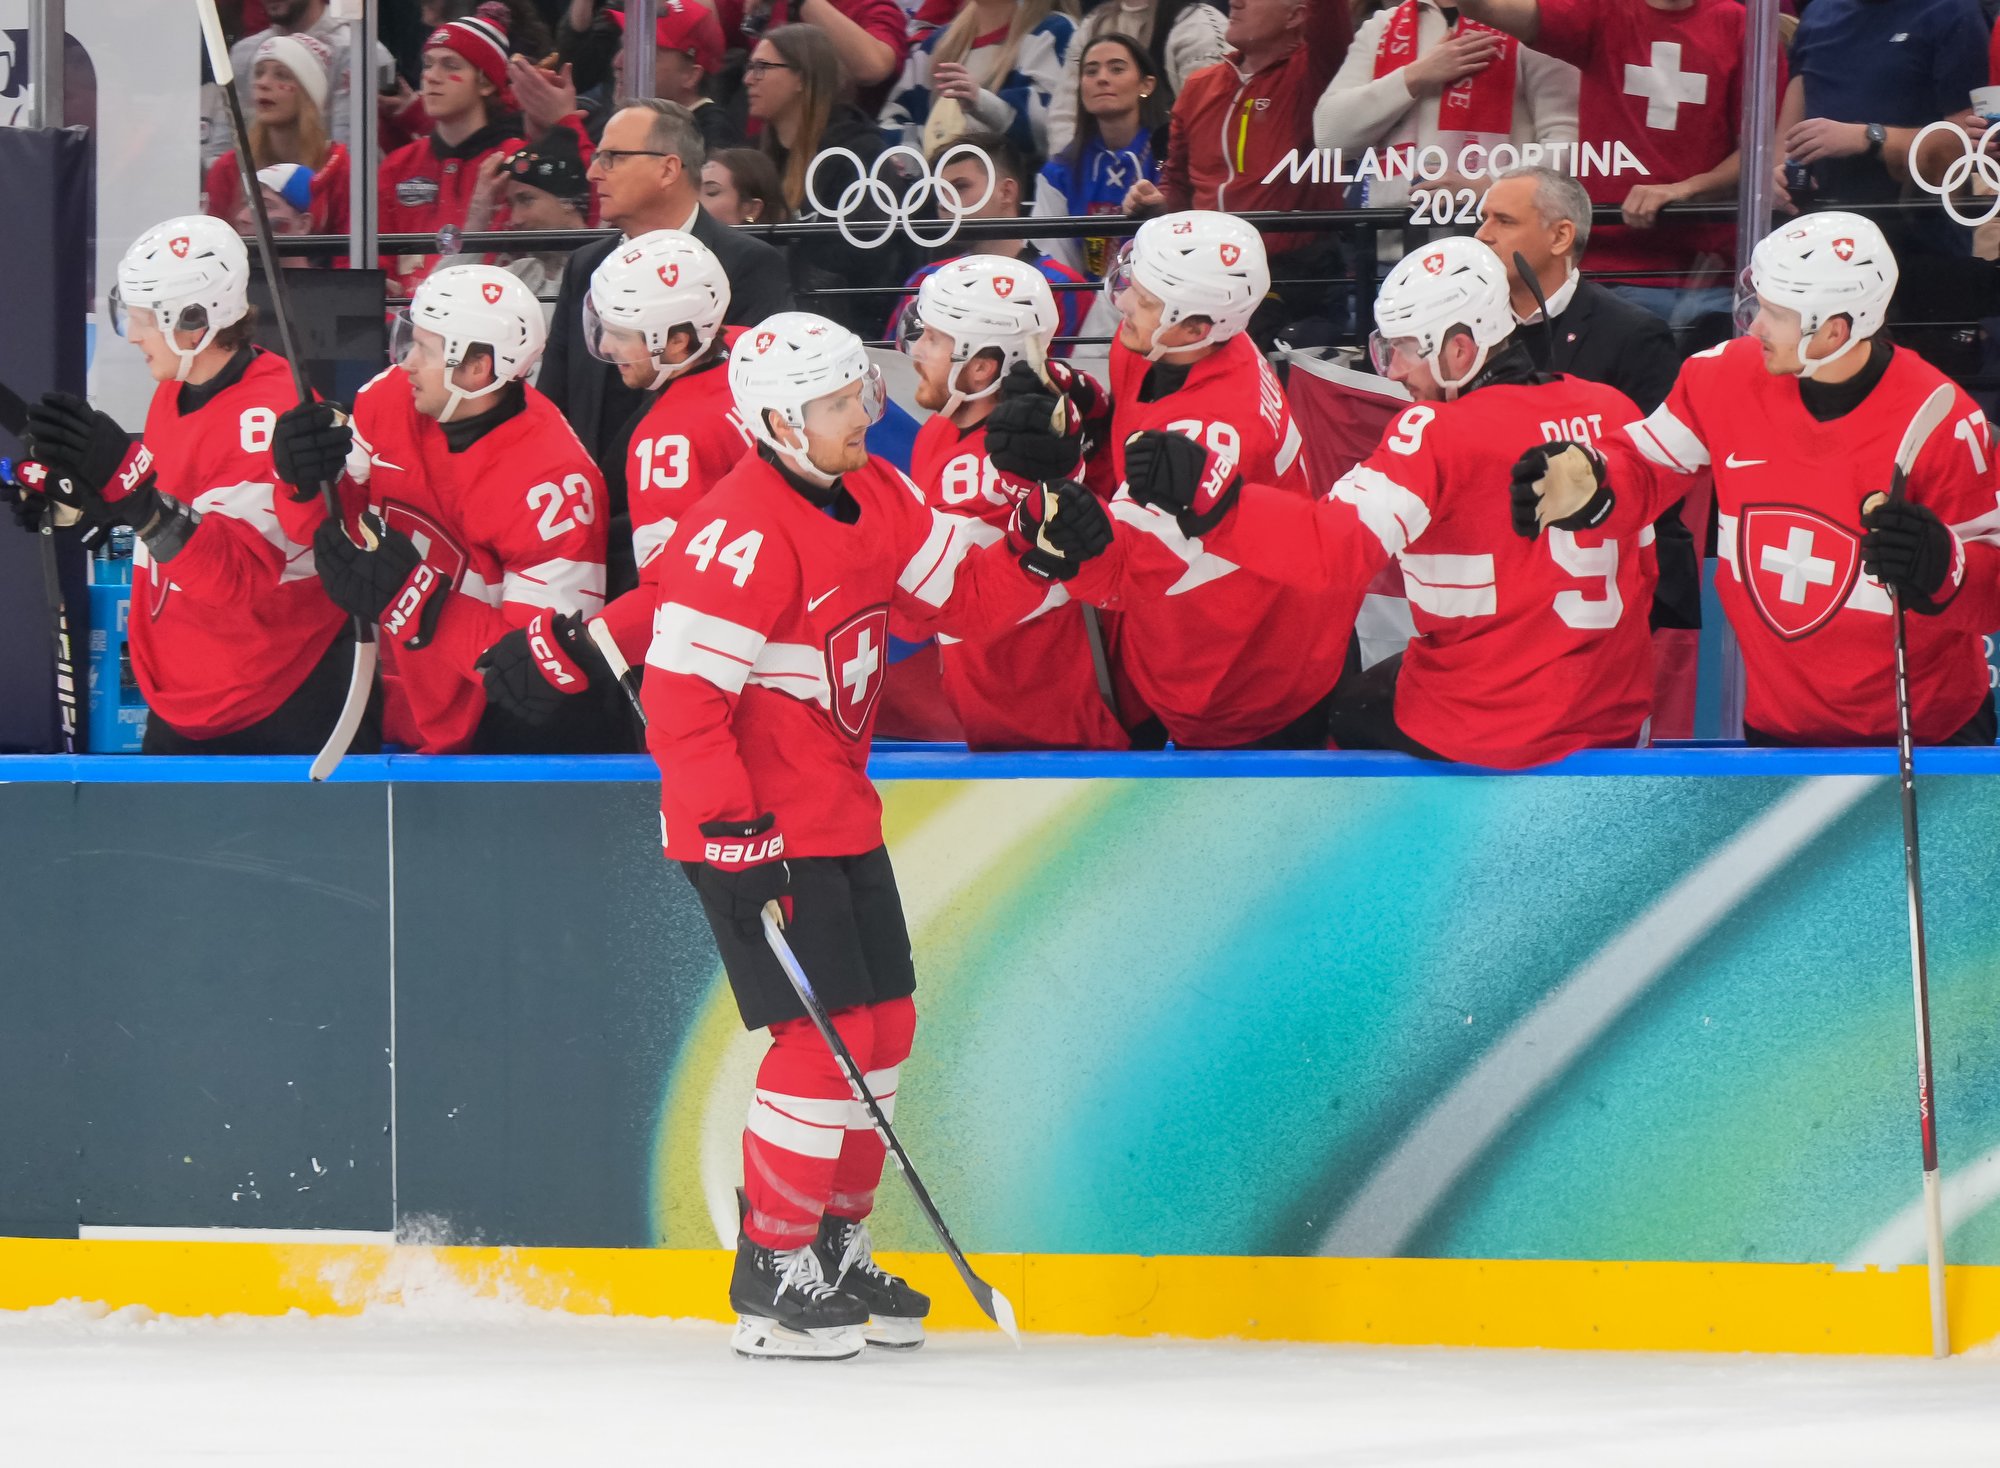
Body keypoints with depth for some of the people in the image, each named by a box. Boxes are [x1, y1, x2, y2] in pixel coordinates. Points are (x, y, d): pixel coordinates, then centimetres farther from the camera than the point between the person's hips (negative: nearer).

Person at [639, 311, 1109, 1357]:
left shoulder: (874, 497, 6)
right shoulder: (742, 534, -22)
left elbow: (960, 595, 16)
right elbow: (681, 694, -26)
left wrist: (1037, 552, -4)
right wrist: (731, 833, -29)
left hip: (839, 813, 10)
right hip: (755, 829, -10)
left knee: (884, 1024, 13)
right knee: (827, 1036, -12)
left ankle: (835, 1248, 26)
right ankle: (772, 1275, -3)